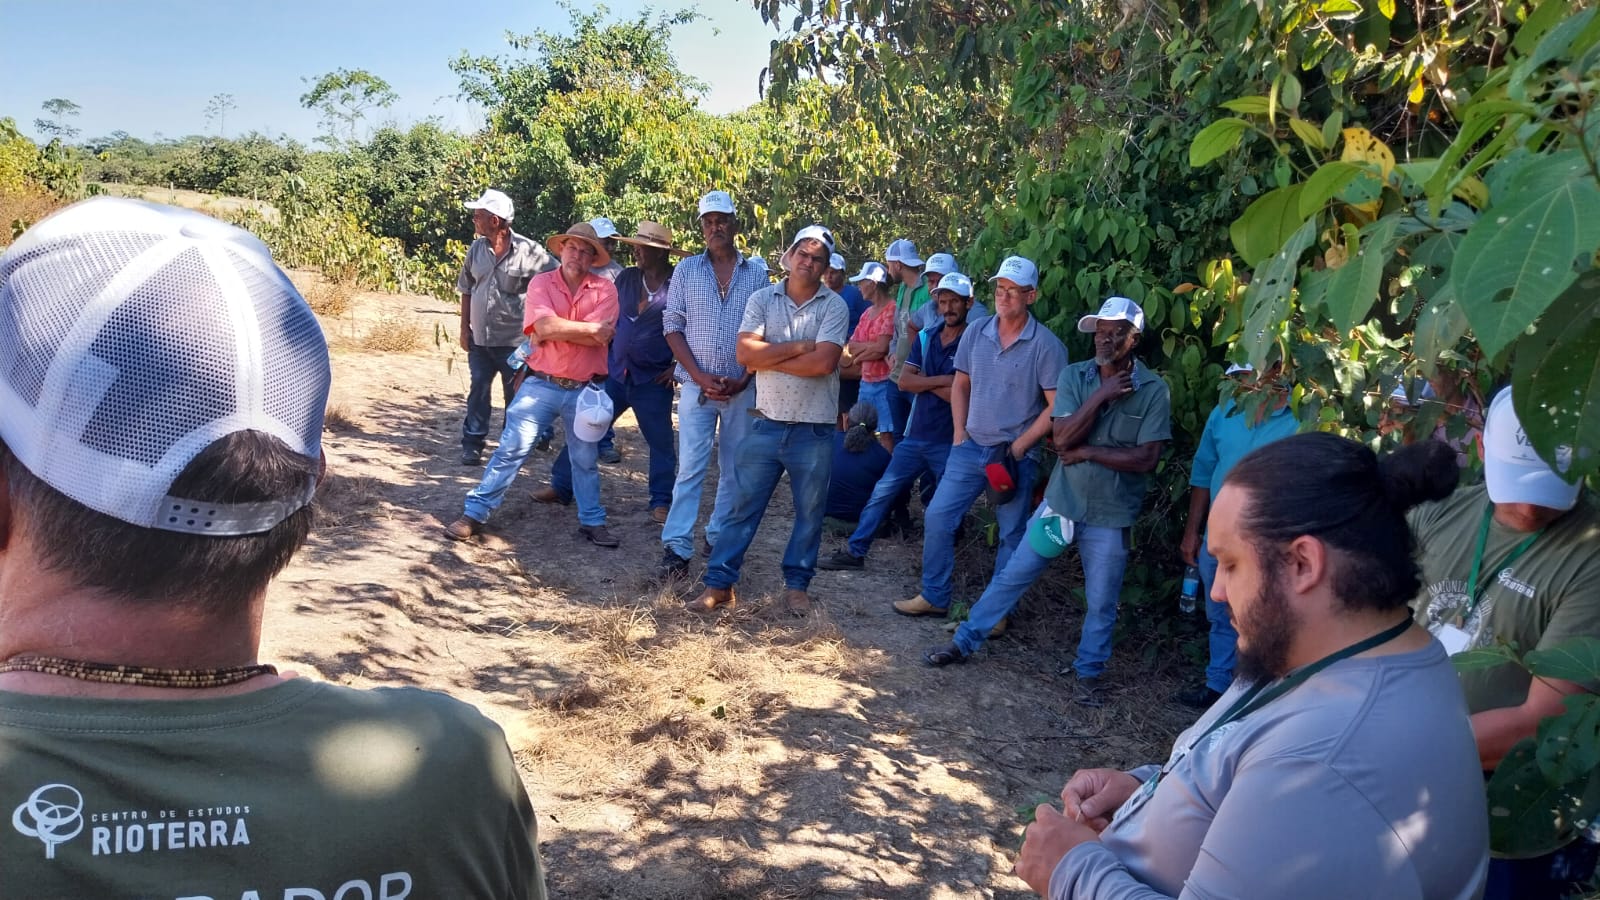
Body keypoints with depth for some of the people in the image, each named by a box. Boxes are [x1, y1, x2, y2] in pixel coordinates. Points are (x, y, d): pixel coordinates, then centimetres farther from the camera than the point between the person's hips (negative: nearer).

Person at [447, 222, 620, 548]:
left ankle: (592, 522, 26)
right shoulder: (541, 283, -1)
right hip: (541, 384, -1)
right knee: (511, 448, -1)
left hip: (585, 389, 1)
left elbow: (599, 339, -16)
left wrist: (558, 330, -14)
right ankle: (475, 512, 7)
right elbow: (545, 327, -18)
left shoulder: (605, 289, -2)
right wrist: (590, 328, -13)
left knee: (585, 459, 14)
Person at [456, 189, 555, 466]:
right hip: (479, 339, 4)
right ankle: (472, 444, 14)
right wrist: (464, 328, 6)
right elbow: (466, 290, 11)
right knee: (478, 392, 6)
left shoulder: (529, 251, -12)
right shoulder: (476, 249, 3)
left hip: (515, 341, -4)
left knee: (516, 396, 8)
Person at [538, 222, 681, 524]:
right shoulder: (626, 277, 5)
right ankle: (561, 487, 21)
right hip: (615, 373, 5)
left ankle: (661, 502, 19)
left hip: (653, 381, -5)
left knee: (661, 443, 5)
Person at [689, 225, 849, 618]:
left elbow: (823, 363, -18)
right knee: (744, 506, 6)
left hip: (814, 430, -1)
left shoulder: (834, 306, -4)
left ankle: (796, 584, 26)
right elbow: (745, 354, -11)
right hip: (767, 424, 1)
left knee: (810, 512, 10)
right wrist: (798, 347, -14)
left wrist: (768, 358, -11)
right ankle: (719, 582, 14)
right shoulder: (762, 299, 2)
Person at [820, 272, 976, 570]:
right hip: (915, 436, 5)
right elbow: (904, 381, -2)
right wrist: (942, 380, -12)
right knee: (882, 492, 4)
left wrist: (924, 382, -8)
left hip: (950, 442, -5)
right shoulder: (925, 337, 8)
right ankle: (854, 551, 11)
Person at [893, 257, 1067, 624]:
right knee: (937, 516, 2)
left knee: (1012, 535, 6)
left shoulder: (1046, 345, -11)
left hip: (1017, 454, -4)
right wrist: (959, 434, 5)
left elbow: (1056, 407, -11)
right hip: (971, 446, 4)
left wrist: (1018, 447, -11)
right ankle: (934, 597, 15)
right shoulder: (976, 332, 3)